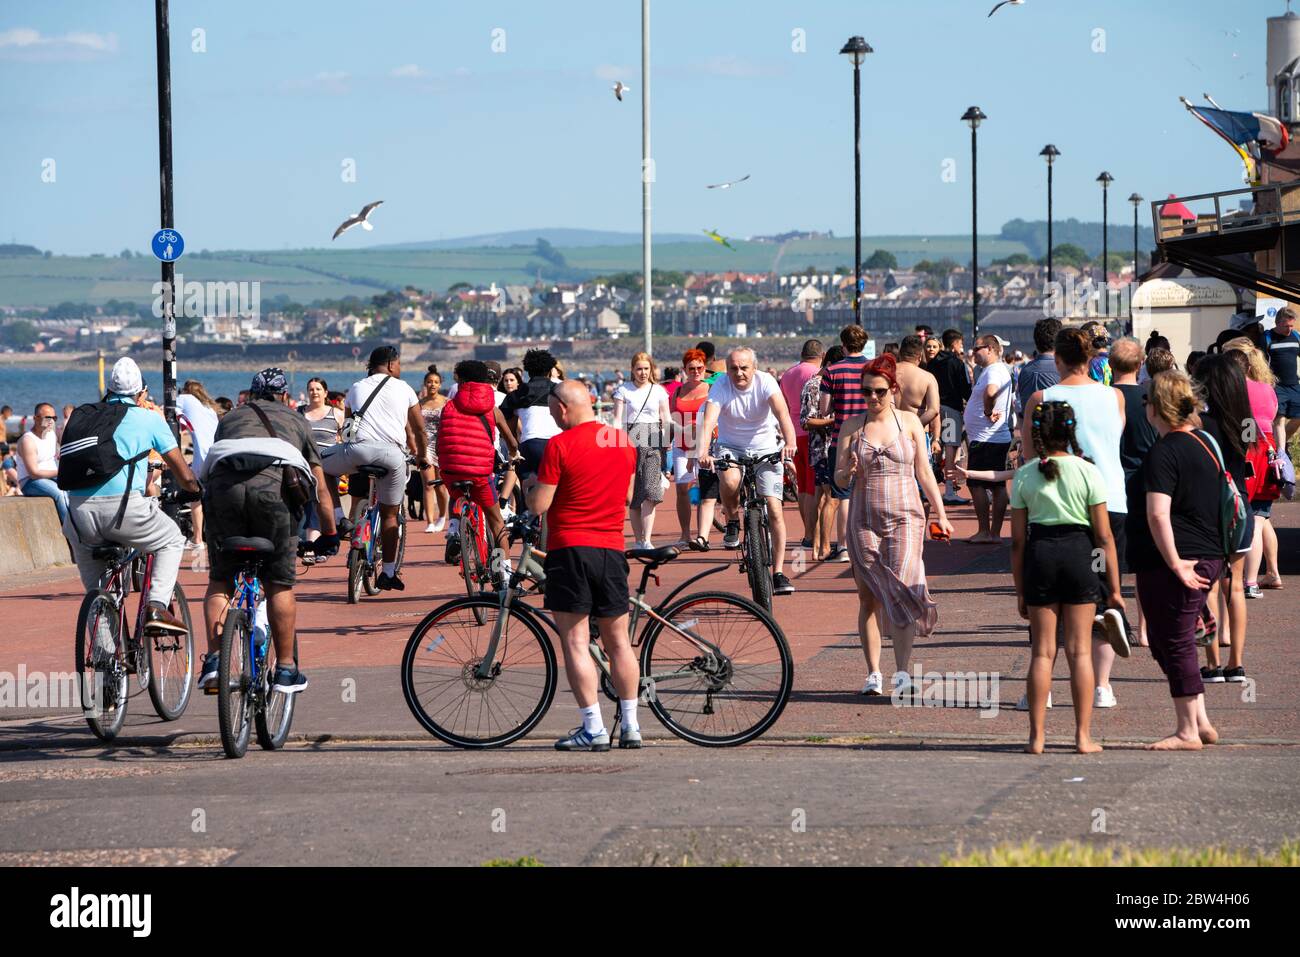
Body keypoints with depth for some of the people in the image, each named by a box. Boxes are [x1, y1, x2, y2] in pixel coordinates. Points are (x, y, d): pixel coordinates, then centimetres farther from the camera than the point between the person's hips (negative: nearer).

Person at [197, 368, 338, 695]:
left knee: (220, 580, 13)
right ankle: (286, 670, 11)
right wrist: (330, 534, 45)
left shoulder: (230, 417, 35)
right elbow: (320, 488, 35)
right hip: (275, 484, -1)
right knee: (279, 584, 8)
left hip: (223, 482, 1)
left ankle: (214, 659, 0)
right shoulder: (296, 420, 33)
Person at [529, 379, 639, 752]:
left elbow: (540, 504, -11)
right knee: (618, 640, 13)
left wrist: (530, 487, 9)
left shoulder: (560, 445, -11)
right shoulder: (624, 442, 7)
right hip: (612, 547, 6)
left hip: (570, 547, -6)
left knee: (576, 641, -2)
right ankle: (630, 725, 14)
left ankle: (593, 728, -7)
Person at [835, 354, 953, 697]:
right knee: (869, 596, 2)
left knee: (901, 591, -13)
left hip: (905, 517, -2)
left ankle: (903, 674, -14)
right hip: (864, 520, 2)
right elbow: (839, 479, 6)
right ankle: (873, 673, 9)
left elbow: (924, 472, 11)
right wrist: (848, 472, -17)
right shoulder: (851, 426, 6)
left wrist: (940, 514, 10)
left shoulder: (909, 421, 6)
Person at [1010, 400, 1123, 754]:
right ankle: (1083, 736, 5)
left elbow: (1018, 540, 2)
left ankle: (1037, 736, 6)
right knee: (1079, 651, 5)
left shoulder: (1025, 476, 1)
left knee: (1042, 651, 8)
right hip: (1078, 554, -1)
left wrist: (1020, 590, 10)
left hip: (1039, 556, 1)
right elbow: (1104, 535, -3)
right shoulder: (1088, 472, -2)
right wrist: (1114, 587, 3)